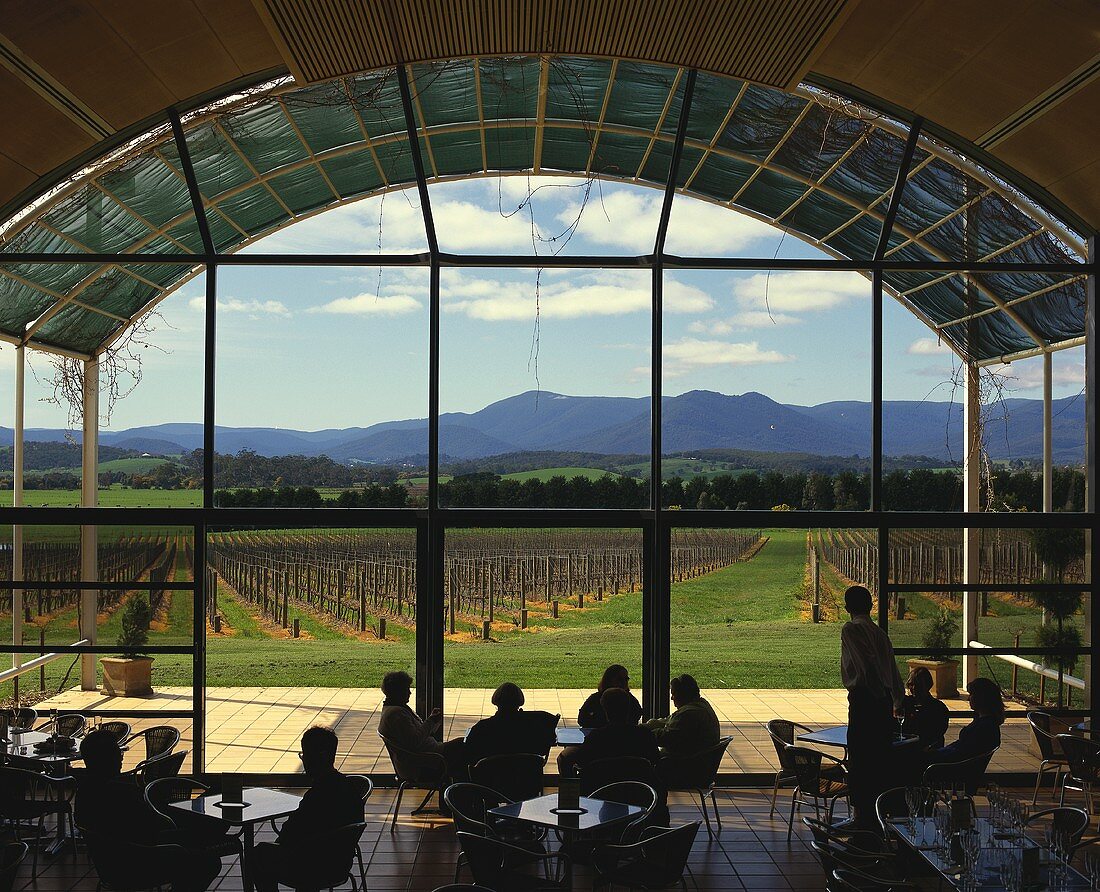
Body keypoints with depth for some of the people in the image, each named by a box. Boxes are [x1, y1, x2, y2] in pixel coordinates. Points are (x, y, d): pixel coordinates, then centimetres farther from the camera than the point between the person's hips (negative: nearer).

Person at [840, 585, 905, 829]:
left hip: (864, 699, -8)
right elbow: (893, 670, 23)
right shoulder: (880, 632, 16)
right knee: (880, 757, 13)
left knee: (859, 758, -1)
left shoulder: (851, 629, -7)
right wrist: (898, 701, 35)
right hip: (883, 701, 8)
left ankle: (862, 815, 2)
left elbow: (868, 664, -20)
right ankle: (880, 813, 21)